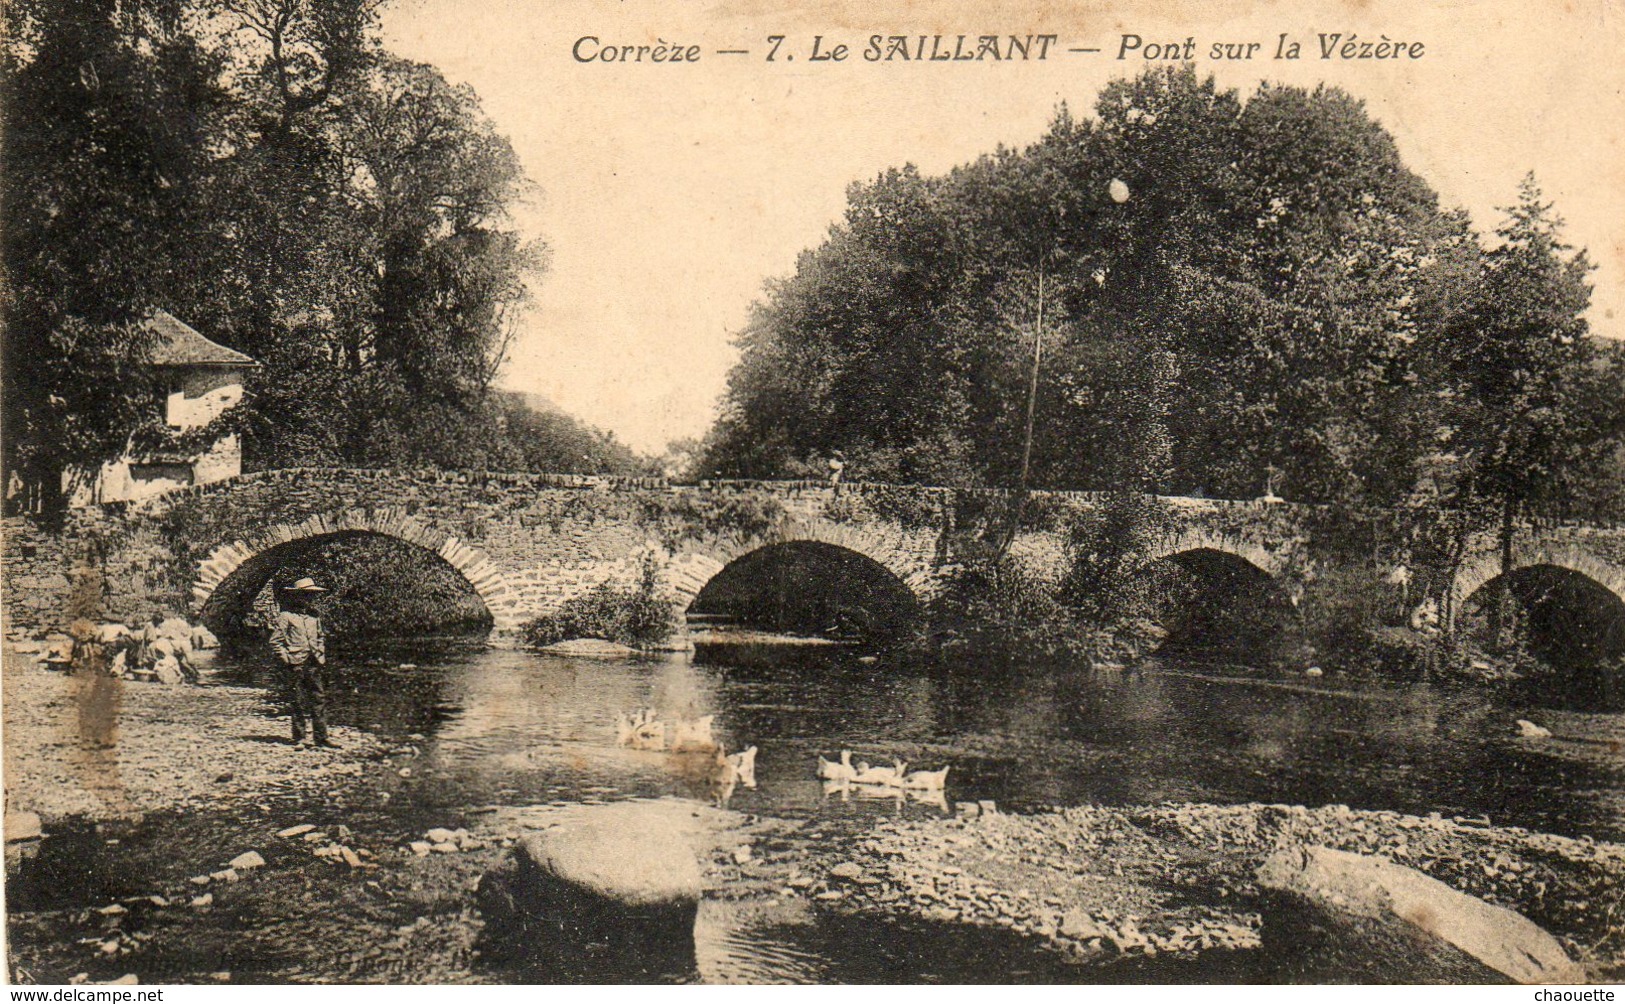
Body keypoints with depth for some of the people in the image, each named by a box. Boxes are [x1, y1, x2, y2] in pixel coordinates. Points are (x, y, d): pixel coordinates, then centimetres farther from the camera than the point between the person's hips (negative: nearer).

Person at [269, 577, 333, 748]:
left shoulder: (314, 615, 15)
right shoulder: (286, 615, -4)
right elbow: (275, 641, -5)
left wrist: (321, 655, 16)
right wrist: (286, 658, -10)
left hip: (313, 665, 5)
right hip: (294, 665, -5)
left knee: (319, 699, 1)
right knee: (297, 702, 1)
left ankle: (321, 737, 4)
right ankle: (298, 737, 10)